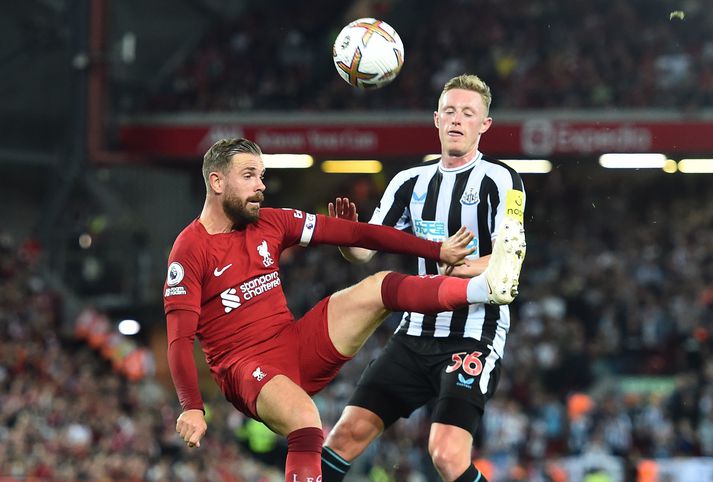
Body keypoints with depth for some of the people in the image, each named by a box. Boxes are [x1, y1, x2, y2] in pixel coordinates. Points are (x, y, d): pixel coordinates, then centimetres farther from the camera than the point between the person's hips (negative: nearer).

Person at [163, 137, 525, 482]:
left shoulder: (271, 223, 6)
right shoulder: (190, 250, -11)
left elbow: (355, 234, 7)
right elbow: (179, 338, -15)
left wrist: (437, 250, 5)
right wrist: (192, 407, -28)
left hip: (299, 345, 7)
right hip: (244, 366, -6)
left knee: (379, 287, -8)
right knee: (305, 421, -37)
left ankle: (486, 287, -21)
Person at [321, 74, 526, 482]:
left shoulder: (501, 181, -5)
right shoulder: (411, 182, 12)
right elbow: (365, 250, 9)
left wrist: (454, 269, -36)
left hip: (475, 336, -6)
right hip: (416, 334, 6)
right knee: (349, 433, 0)